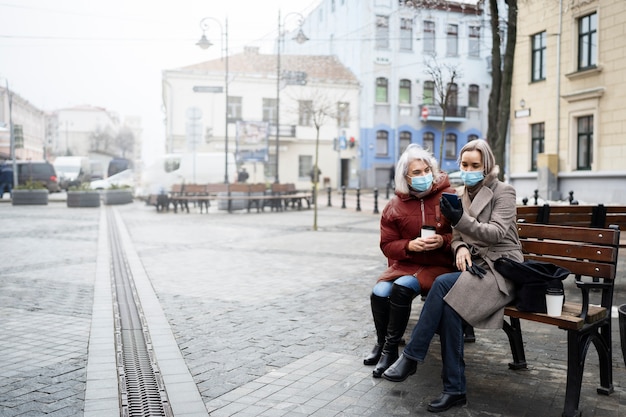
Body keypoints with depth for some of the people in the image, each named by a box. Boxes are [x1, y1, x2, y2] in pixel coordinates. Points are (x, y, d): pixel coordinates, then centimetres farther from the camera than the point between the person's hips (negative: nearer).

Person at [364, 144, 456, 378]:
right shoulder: (395, 206, 4)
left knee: (402, 287, -30)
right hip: (405, 263, 3)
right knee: (379, 293, -24)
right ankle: (381, 344, 6)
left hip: (439, 265, -3)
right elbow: (387, 245, 5)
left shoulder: (449, 197, -3)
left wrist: (444, 240, -18)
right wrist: (409, 245, -14)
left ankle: (390, 349, -10)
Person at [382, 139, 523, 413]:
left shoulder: (503, 192, -2)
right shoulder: (464, 195, 14)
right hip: (473, 266, 5)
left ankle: (411, 357, -23)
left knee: (444, 284, -31)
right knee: (449, 301, -28)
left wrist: (461, 220, -30)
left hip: (502, 267, -5)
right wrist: (461, 248, -11)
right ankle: (454, 389, -23)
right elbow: (456, 236, 14)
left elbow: (497, 233, -15)